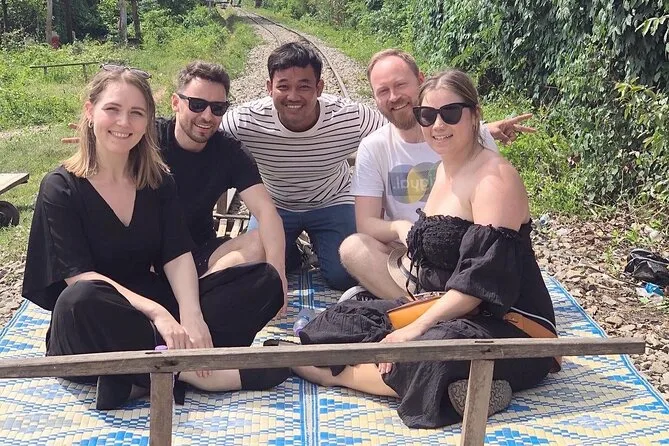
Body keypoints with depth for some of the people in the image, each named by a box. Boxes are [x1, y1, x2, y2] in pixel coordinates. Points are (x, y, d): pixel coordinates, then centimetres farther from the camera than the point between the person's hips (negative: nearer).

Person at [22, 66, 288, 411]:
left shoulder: (157, 181, 7)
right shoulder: (60, 188, -6)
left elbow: (177, 256, -4)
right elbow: (79, 277, -16)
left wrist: (191, 316, -24)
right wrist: (155, 312, -30)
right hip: (89, 330, -5)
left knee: (265, 280, -12)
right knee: (82, 301, -41)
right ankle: (192, 370, -28)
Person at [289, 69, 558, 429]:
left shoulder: (494, 179, -16)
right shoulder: (446, 169, 12)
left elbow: (483, 280, -24)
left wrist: (416, 328, -24)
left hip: (506, 323, -9)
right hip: (443, 310, 9)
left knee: (426, 355, -35)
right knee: (350, 317, 3)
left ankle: (335, 374, -14)